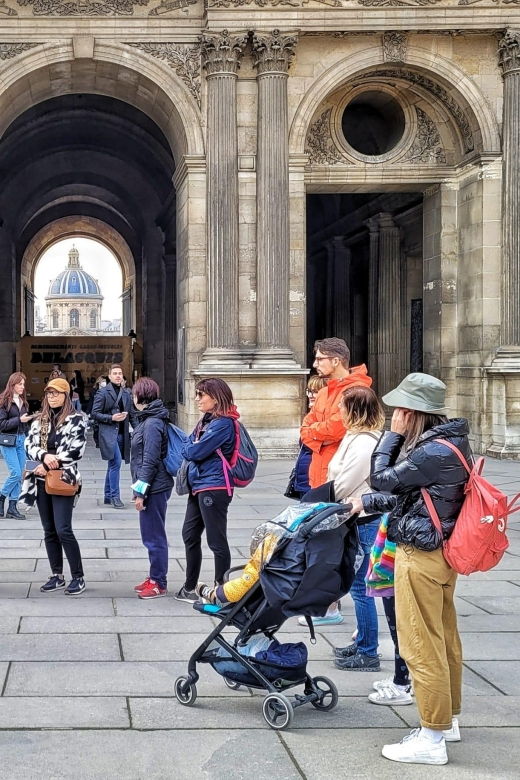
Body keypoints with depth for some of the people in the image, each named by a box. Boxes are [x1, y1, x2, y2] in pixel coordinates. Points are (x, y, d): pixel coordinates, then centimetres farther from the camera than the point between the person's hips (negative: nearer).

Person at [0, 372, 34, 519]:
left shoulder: (23, 401, 11)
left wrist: (30, 418, 0)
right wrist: (19, 420, -19)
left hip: (21, 439, 6)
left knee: (19, 475, 4)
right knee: (16, 473, -11)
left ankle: (12, 507, 10)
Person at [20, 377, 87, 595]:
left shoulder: (77, 419, -4)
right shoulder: (39, 421, 13)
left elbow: (76, 450, -12)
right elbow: (29, 445, 4)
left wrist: (50, 465, -14)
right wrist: (45, 456, -16)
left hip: (64, 479, -6)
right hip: (42, 481, 6)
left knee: (63, 530, -12)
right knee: (49, 531, 9)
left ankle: (78, 577, -4)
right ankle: (57, 575, 18)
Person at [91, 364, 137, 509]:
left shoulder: (127, 393, 13)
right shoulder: (102, 392, -2)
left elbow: (132, 414, 17)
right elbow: (95, 414, -4)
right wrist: (112, 418, -15)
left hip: (122, 433, 6)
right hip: (108, 432, -6)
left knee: (113, 464, 13)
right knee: (116, 462, -16)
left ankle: (108, 496, 21)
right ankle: (115, 496, -10)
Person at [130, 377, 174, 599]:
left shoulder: (152, 424, -18)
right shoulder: (149, 419, 13)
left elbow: (150, 460, -20)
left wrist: (140, 491, -18)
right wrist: (139, 489, 18)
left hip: (154, 489, -10)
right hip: (153, 487, 10)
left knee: (154, 537, -2)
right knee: (151, 536, 17)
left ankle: (159, 583, 6)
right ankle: (155, 578, 27)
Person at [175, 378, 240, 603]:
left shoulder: (223, 423, -15)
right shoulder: (206, 420, 15)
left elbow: (196, 451, -18)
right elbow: (189, 447, 15)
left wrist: (189, 450, 1)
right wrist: (192, 450, -5)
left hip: (214, 488, -10)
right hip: (198, 485, 10)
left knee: (217, 541, -1)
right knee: (190, 536, 16)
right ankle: (190, 587, 27)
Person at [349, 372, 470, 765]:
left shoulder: (433, 453, -24)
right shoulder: (450, 444, 7)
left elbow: (382, 479, -15)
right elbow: (409, 493, 13)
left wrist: (393, 435, -8)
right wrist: (367, 503, 11)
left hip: (421, 556, -10)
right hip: (443, 552, 10)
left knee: (422, 646, -3)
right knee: (444, 639, 18)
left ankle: (432, 738, 4)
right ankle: (448, 720, 31)